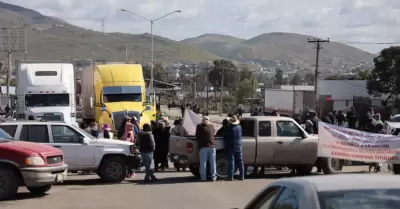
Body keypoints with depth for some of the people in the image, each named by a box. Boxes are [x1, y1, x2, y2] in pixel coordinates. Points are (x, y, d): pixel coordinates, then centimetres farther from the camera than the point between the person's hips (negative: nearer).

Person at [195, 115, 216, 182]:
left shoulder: (199, 126, 1)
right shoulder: (212, 126, 9)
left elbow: (197, 137, 4)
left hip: (203, 147, -2)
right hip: (212, 146, 2)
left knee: (203, 163, 0)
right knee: (212, 162, 7)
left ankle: (203, 177, -2)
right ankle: (213, 177, 7)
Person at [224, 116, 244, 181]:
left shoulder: (229, 129, -11)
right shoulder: (239, 127, 3)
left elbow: (225, 138, -3)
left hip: (231, 147, -4)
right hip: (238, 147, 4)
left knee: (231, 162, -4)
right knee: (240, 161, 10)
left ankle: (230, 176, -7)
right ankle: (242, 176, 10)